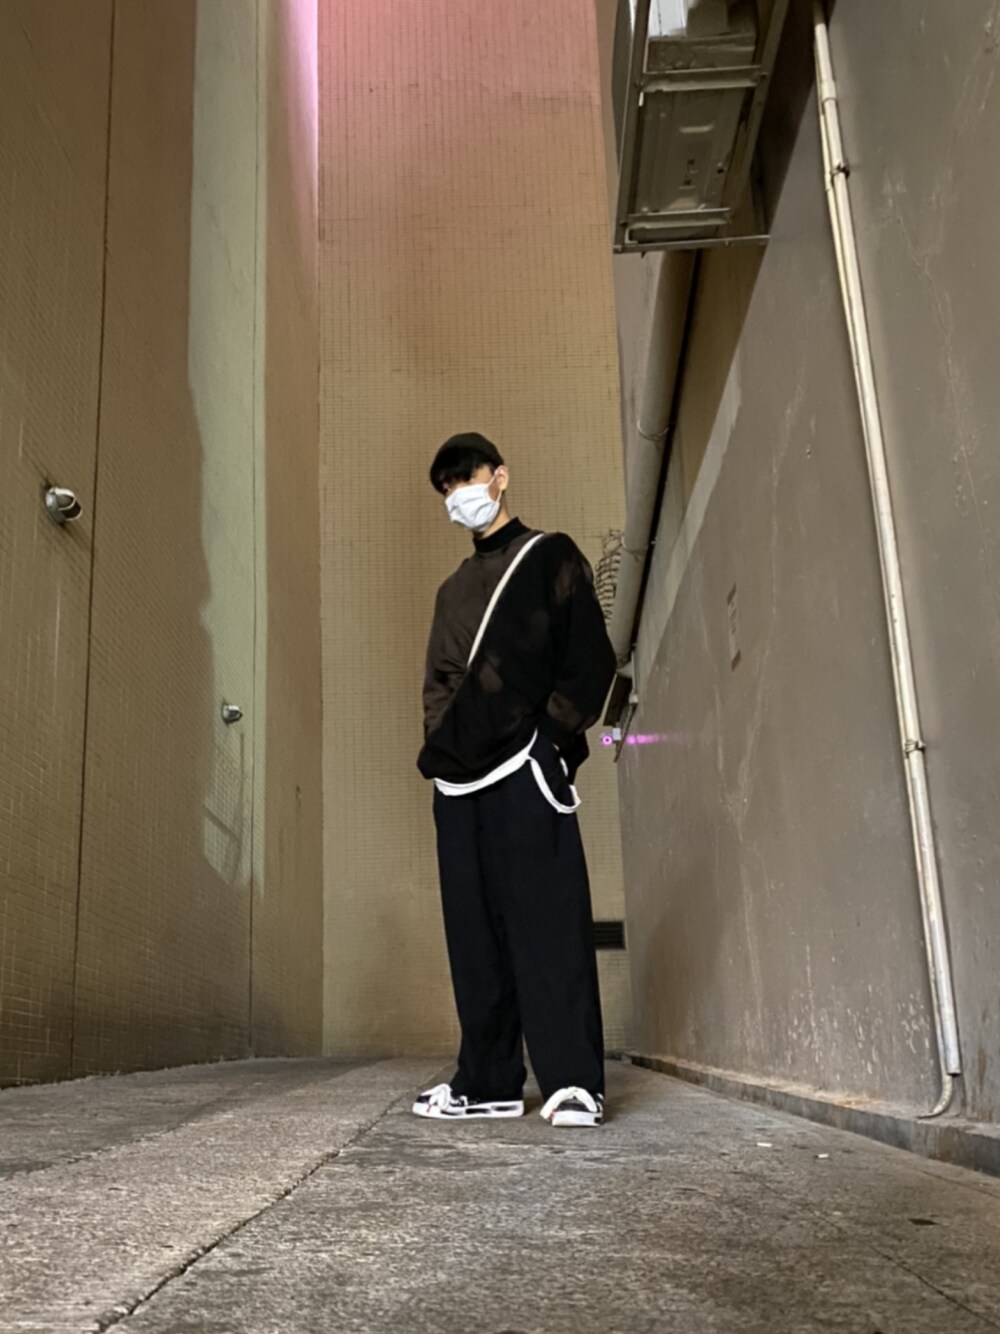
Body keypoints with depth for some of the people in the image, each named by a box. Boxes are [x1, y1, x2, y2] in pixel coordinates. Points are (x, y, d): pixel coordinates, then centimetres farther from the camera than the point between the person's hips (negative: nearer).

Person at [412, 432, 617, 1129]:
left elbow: (592, 658, 0)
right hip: (461, 778, 6)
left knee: (548, 919, -11)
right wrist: (440, 745, 8)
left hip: (527, 765, -6)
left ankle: (574, 1082, -10)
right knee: (475, 929, 4)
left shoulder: (551, 557, 9)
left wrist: (556, 732, -11)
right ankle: (488, 1082, 9)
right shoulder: (455, 588, 26)